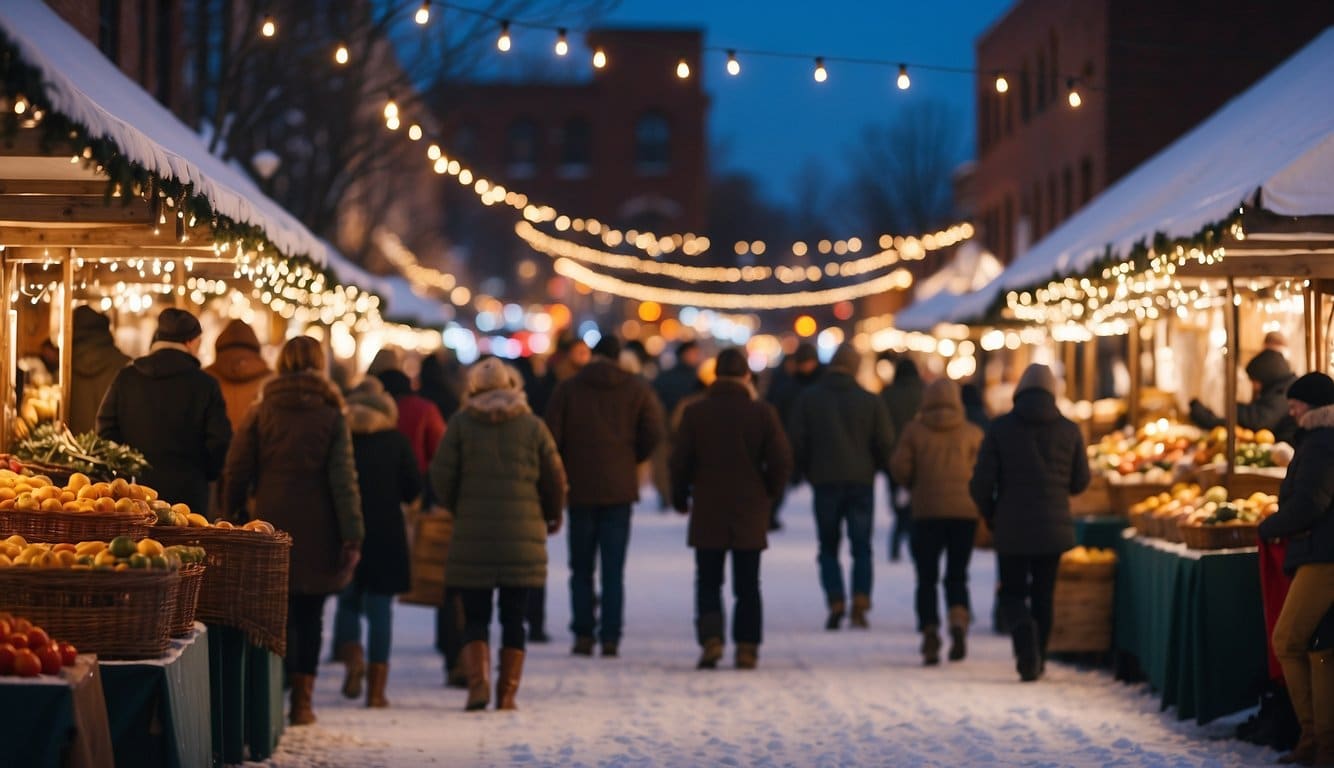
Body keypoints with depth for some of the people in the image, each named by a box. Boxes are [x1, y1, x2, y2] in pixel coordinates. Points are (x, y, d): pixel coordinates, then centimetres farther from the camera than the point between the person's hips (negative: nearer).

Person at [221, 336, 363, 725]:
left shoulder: (260, 414, 3)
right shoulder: (331, 418, -1)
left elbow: (236, 473, 1)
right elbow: (344, 480, -6)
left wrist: (230, 519, 7)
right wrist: (352, 536, -6)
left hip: (269, 528, 1)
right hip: (316, 533, -1)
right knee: (309, 616, 8)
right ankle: (302, 700, 7)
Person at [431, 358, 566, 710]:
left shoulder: (461, 424, 0)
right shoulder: (533, 426, 2)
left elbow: (441, 475, -3)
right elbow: (555, 480, 5)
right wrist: (552, 516, 24)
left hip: (472, 535, -1)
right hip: (523, 536, 1)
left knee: (476, 616, 7)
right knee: (513, 618, 8)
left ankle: (478, 682, -13)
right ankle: (507, 694, 7)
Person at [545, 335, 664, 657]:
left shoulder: (568, 388, 1)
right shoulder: (636, 388, 2)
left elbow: (551, 437, -4)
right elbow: (652, 434, -3)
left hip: (580, 488, 0)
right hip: (620, 488, 0)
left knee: (581, 567, 9)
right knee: (614, 568, 3)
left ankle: (583, 635, 3)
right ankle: (610, 638, -3)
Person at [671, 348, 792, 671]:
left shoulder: (695, 412, -4)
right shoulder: (762, 413, -5)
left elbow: (680, 462, -3)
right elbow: (781, 461, -5)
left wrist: (680, 498, 13)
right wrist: (769, 493, 13)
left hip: (707, 513, 0)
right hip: (750, 514, 0)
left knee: (708, 582, 7)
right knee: (747, 585, 8)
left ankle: (711, 638, -11)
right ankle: (747, 647, 4)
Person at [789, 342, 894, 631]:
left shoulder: (808, 399, 1)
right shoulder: (870, 401, 0)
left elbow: (795, 443, -2)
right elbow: (885, 444, -2)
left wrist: (809, 472, 11)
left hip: (824, 481, 0)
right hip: (862, 482, 0)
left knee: (829, 547, 9)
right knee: (861, 547, 5)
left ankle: (836, 603, -6)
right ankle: (860, 603, -10)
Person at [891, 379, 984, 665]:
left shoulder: (914, 430, 3)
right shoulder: (972, 433, 4)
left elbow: (899, 467, -4)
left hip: (927, 512, -1)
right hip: (965, 510, 1)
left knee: (927, 579, 6)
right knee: (957, 576, 8)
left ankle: (930, 634, -9)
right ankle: (959, 623, -17)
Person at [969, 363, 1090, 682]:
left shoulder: (1001, 428, -6)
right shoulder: (1069, 430, -2)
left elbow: (981, 483, -6)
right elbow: (1080, 481, 6)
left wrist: (991, 516, 12)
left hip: (1011, 527, -2)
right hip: (1054, 526, 2)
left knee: (1013, 592, 9)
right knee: (1043, 594, 14)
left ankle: (1023, 631, -21)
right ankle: (1036, 661, 15)